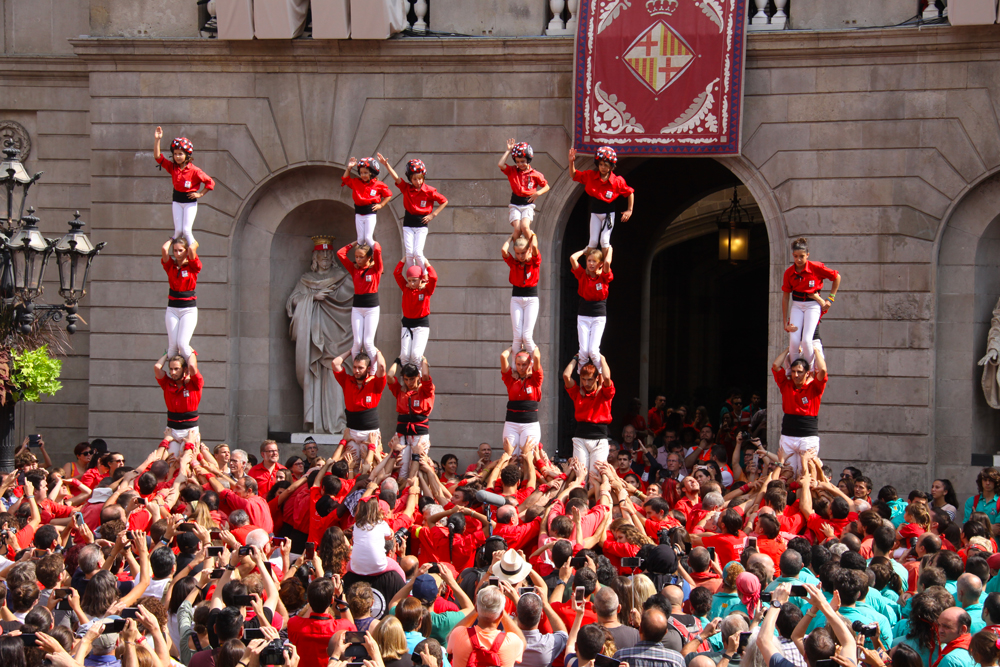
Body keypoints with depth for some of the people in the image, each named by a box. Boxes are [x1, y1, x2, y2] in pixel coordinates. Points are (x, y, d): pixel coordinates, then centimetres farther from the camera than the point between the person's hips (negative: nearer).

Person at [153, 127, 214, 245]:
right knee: (178, 230, 0)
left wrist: (201, 194, -8)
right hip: (177, 201, 4)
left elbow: (210, 182, -10)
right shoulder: (172, 167, -2)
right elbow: (157, 156, -6)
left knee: (186, 230, -9)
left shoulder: (194, 170, -14)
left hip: (190, 201, -4)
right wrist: (157, 140, -15)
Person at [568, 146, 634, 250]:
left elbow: (630, 192, 0)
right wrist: (571, 162, -18)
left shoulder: (617, 181, -13)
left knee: (604, 241, -10)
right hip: (595, 213, 2)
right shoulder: (591, 175, -7)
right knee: (593, 241, 0)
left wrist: (629, 210, -2)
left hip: (609, 213, -2)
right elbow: (573, 175, -1)